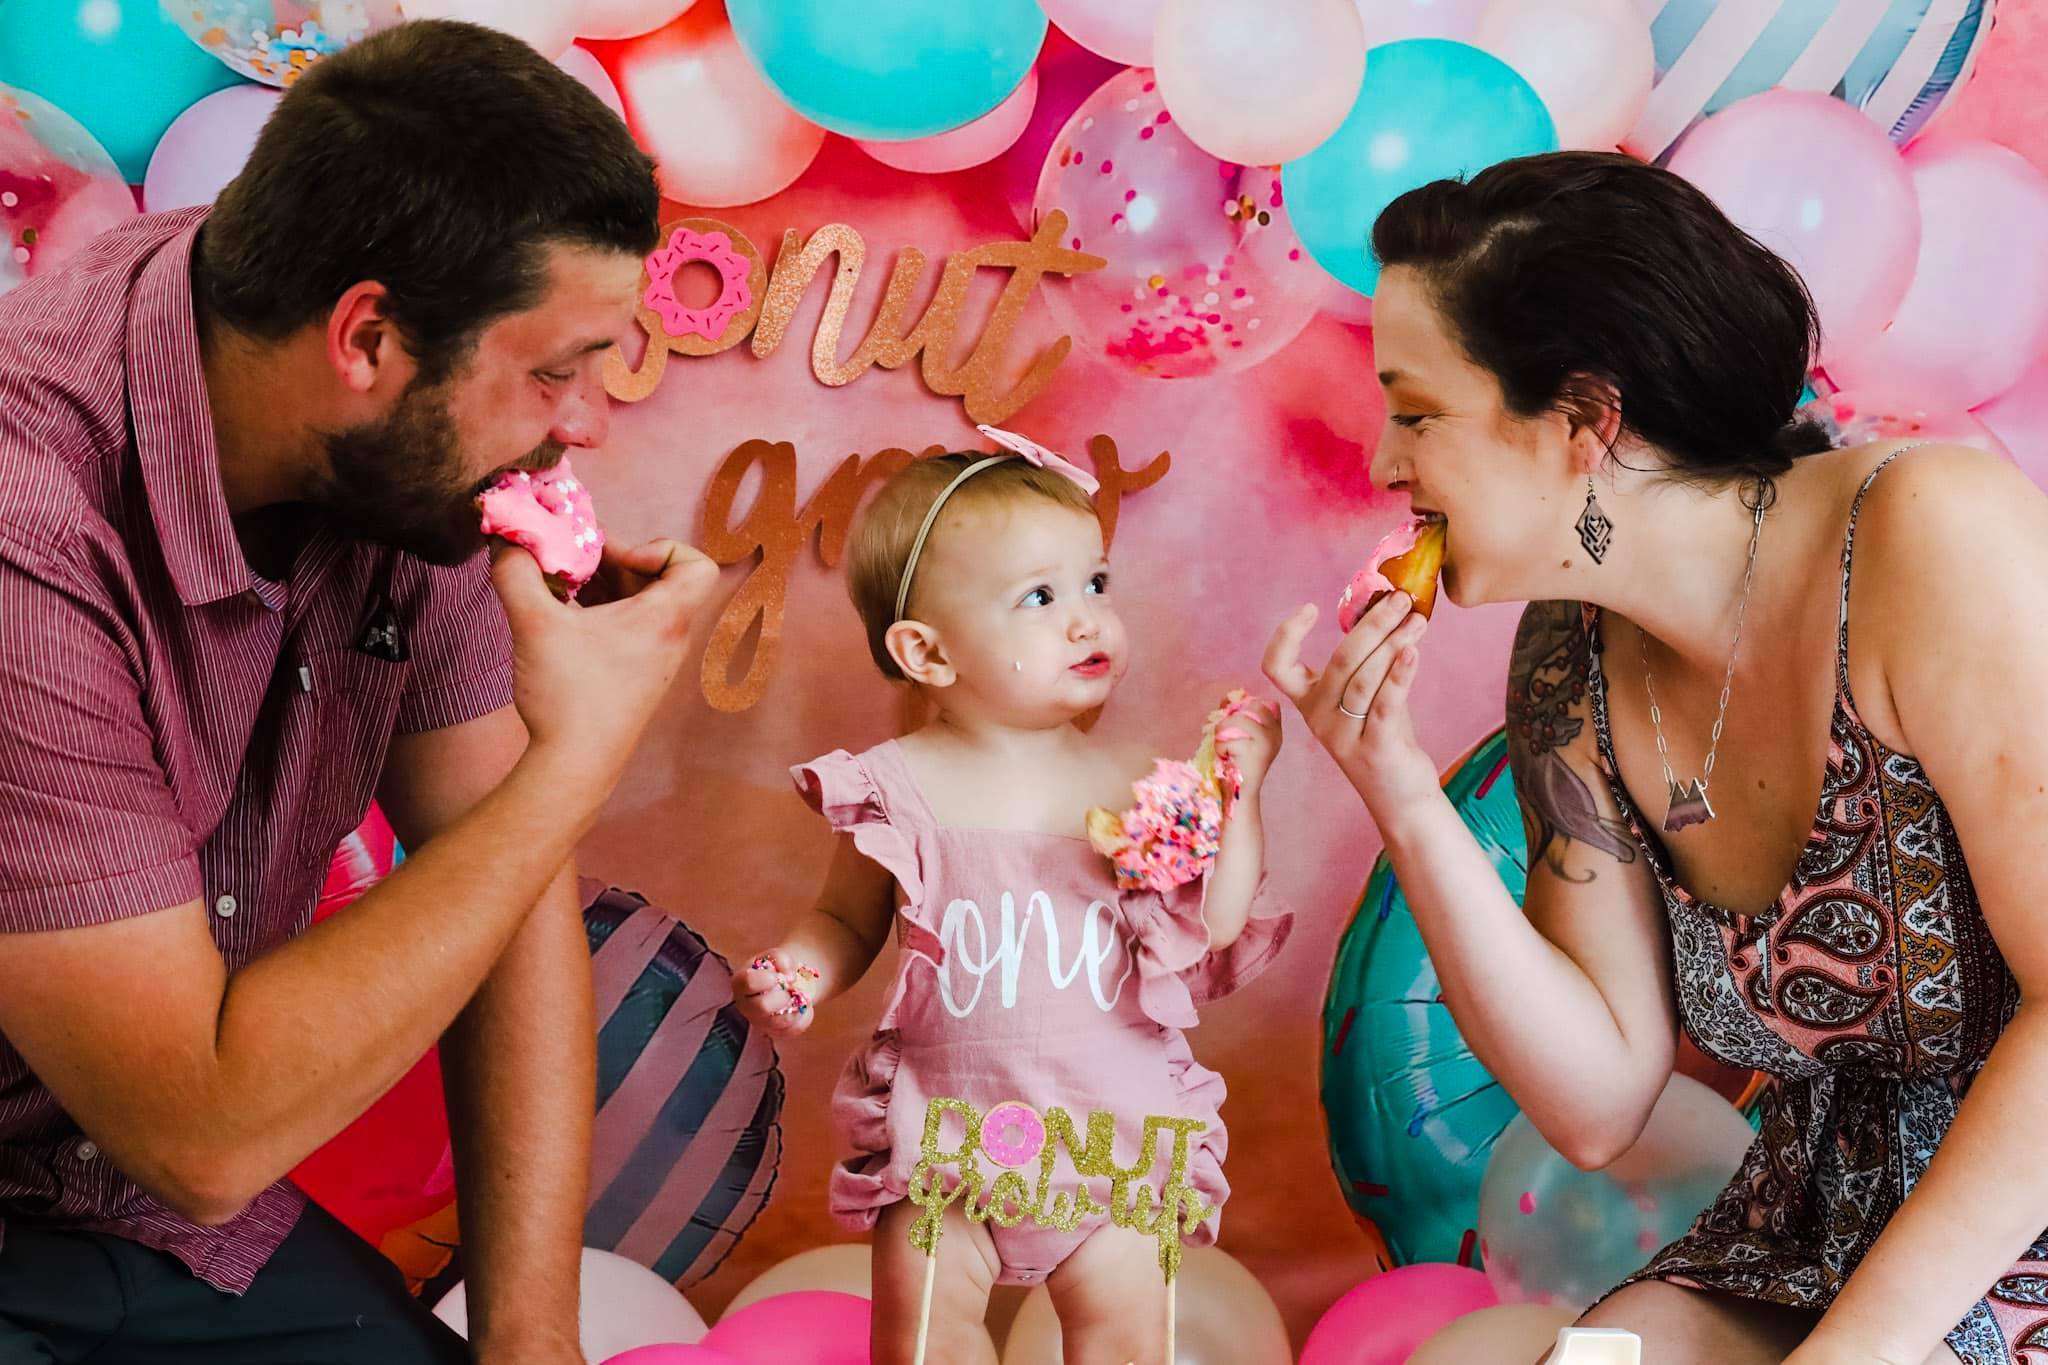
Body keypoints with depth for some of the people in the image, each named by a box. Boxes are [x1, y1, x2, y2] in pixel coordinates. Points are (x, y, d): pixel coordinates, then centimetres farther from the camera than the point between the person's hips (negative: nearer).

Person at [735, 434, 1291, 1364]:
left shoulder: (1129, 783, -3)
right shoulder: (899, 790, -6)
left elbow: (1215, 925, -2)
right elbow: (847, 920, 6)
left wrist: (1240, 795, -7)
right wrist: (799, 971, -13)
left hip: (1112, 1123, 1)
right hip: (947, 1126, 0)